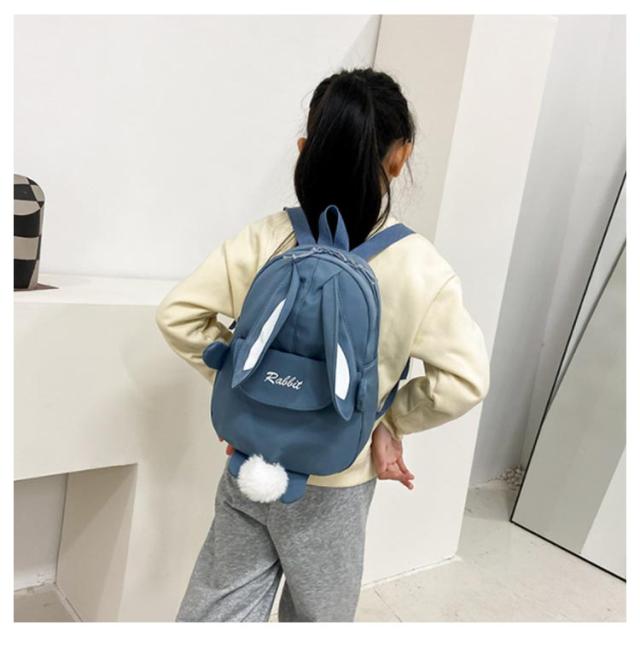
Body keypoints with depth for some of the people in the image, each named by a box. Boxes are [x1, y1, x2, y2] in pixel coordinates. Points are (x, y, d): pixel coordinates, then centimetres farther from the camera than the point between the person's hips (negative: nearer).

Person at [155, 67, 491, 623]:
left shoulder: (266, 240, -11)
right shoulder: (420, 268, -17)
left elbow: (178, 314, -9)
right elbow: (465, 380, -17)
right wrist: (389, 421, -3)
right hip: (332, 487, -2)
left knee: (219, 609, 20)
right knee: (317, 618, 24)